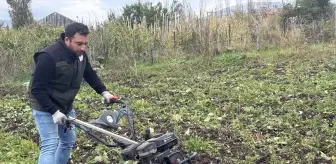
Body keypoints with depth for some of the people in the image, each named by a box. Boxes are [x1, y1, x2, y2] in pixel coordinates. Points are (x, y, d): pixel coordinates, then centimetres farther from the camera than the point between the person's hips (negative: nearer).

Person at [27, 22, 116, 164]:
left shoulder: (80, 54, -6)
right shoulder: (48, 56, -28)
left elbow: (90, 74, 9)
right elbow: (37, 89, -25)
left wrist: (103, 91, -2)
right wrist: (54, 111, -29)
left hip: (66, 106, 8)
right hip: (45, 107, -7)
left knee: (69, 141, 15)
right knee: (50, 145, -13)